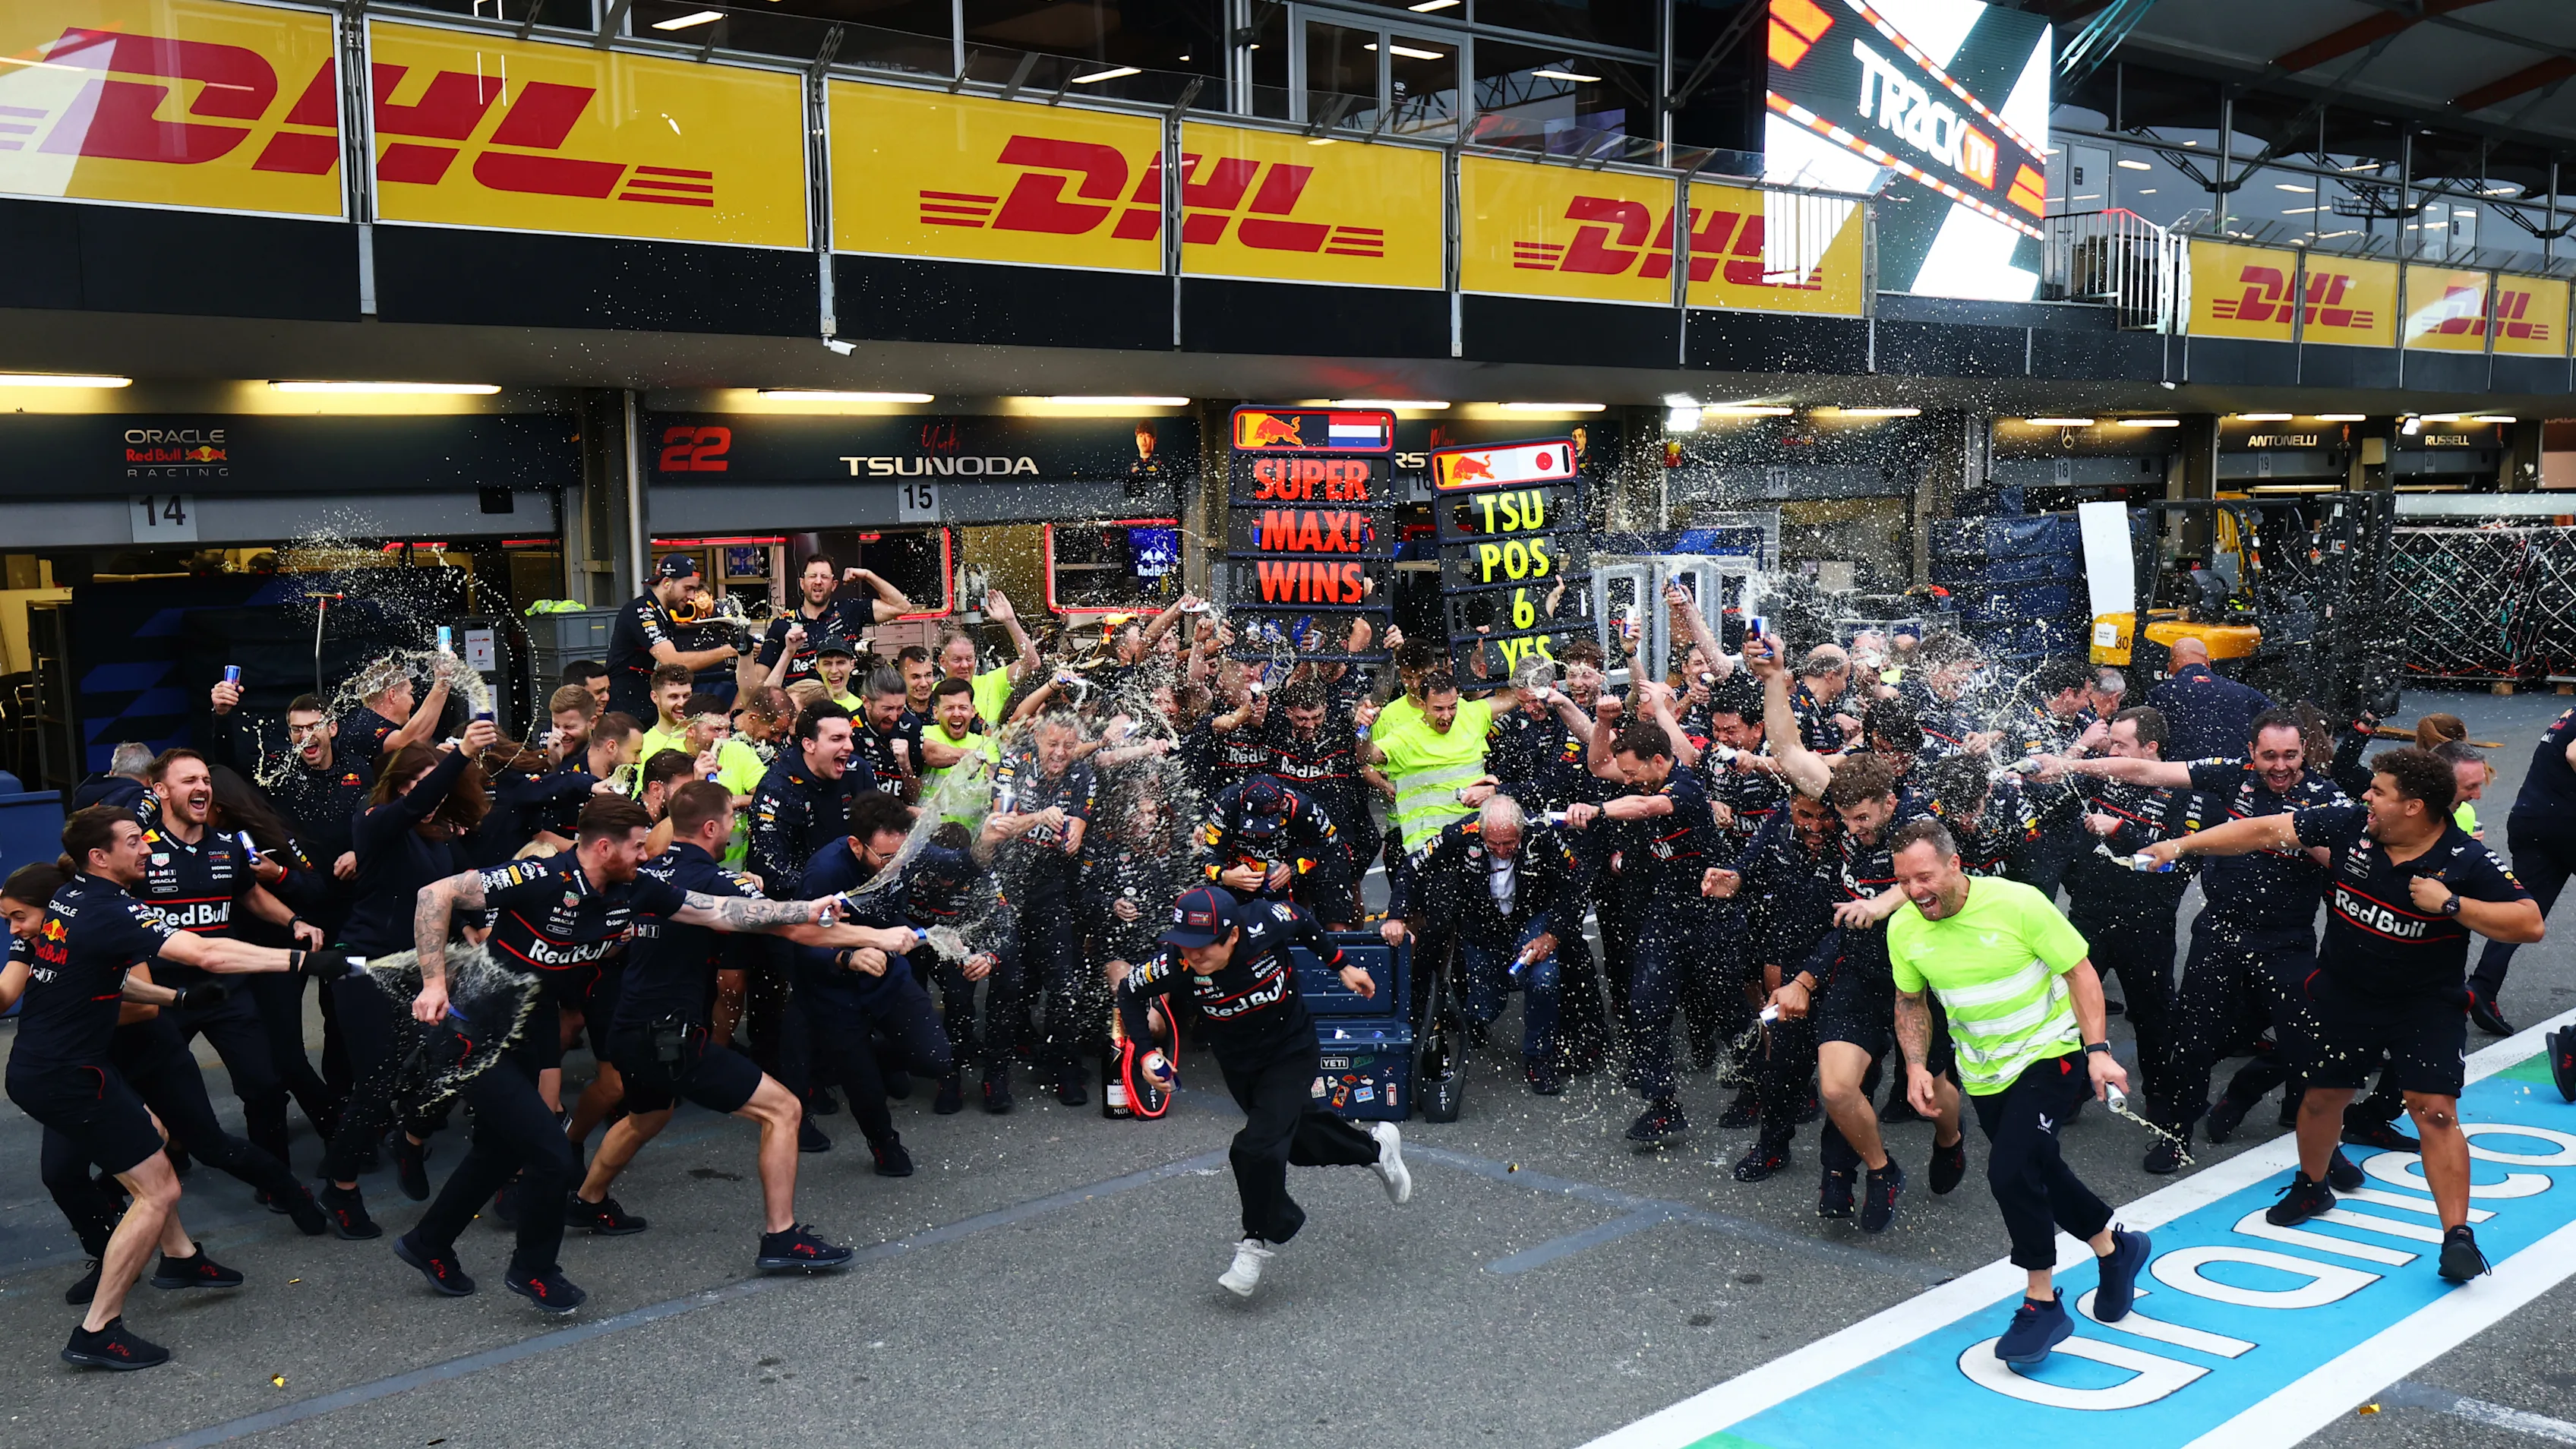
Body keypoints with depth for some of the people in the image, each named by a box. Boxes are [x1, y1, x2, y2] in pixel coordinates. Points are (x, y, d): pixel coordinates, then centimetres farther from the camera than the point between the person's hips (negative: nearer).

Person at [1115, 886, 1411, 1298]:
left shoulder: (1266, 925, -32)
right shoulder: (1176, 964, -29)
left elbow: (1304, 922, -8)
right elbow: (1130, 991, -11)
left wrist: (1342, 965, 1)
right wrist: (1146, 1051, -21)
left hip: (1292, 1052, -3)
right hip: (1238, 1065, 3)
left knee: (1257, 1148, -16)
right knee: (1299, 1135, 20)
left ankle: (1260, 1241, 8)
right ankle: (1375, 1148, 49)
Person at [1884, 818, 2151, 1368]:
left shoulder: (2016, 902, -22)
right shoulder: (1903, 928, -8)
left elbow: (2079, 971, -13)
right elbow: (1911, 1002, 9)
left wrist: (2098, 1050, -21)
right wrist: (1916, 1066, -5)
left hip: (2051, 1053, -6)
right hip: (1983, 1072, 6)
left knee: (2011, 1169, -21)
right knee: (2038, 1173, 17)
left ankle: (2041, 1302, -3)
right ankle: (2115, 1248, 46)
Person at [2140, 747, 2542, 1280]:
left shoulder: (2465, 861, -18)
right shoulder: (2349, 825, -10)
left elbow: (2529, 924, -21)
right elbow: (2268, 831, -6)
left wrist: (2450, 904, -29)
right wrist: (2182, 845, -8)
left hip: (2426, 1005, -3)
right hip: (2342, 993, 4)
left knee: (2434, 1111, -11)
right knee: (2324, 1095, 14)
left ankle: (2458, 1235, -2)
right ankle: (2311, 1187, 40)